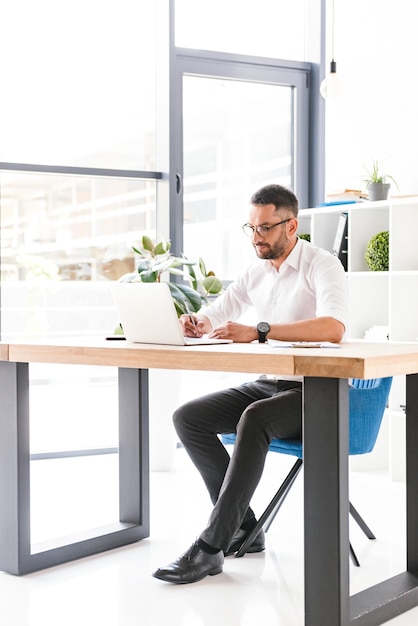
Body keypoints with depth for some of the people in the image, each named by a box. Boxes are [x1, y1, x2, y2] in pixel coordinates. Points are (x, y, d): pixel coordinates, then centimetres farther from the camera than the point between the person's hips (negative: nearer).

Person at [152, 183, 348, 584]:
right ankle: (243, 526, -5)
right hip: (267, 385, 8)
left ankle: (211, 547, -31)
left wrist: (259, 332, -38)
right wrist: (190, 325, -12)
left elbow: (333, 327, -30)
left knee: (255, 418, -36)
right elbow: (213, 317, 14)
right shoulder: (255, 273, 10)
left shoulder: (322, 265, -11)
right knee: (188, 417, -9)